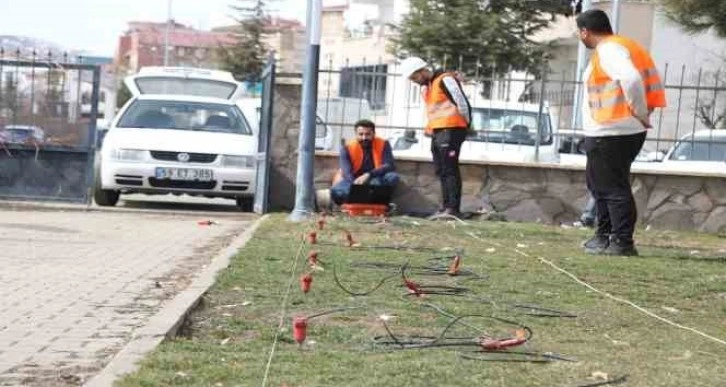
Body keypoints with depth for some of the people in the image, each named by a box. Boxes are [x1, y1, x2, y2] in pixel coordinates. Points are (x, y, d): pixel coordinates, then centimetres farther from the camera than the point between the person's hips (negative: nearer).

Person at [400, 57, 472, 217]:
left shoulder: (445, 79, -10)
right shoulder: (426, 86, 20)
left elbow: (462, 102, -11)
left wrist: (466, 124, -2)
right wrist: (429, 128, 11)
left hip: (451, 130, -10)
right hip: (437, 132, 10)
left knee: (450, 169, -11)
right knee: (441, 170, 9)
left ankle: (453, 208, -12)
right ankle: (445, 206, 13)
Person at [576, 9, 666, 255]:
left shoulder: (608, 50, -14)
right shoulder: (621, 45, 17)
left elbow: (631, 80, -31)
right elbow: (652, 82, 18)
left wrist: (641, 113, -20)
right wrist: (643, 113, 12)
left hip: (610, 135, -10)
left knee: (614, 189, -6)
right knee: (599, 184, 20)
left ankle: (622, 243, -4)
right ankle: (604, 236, 28)